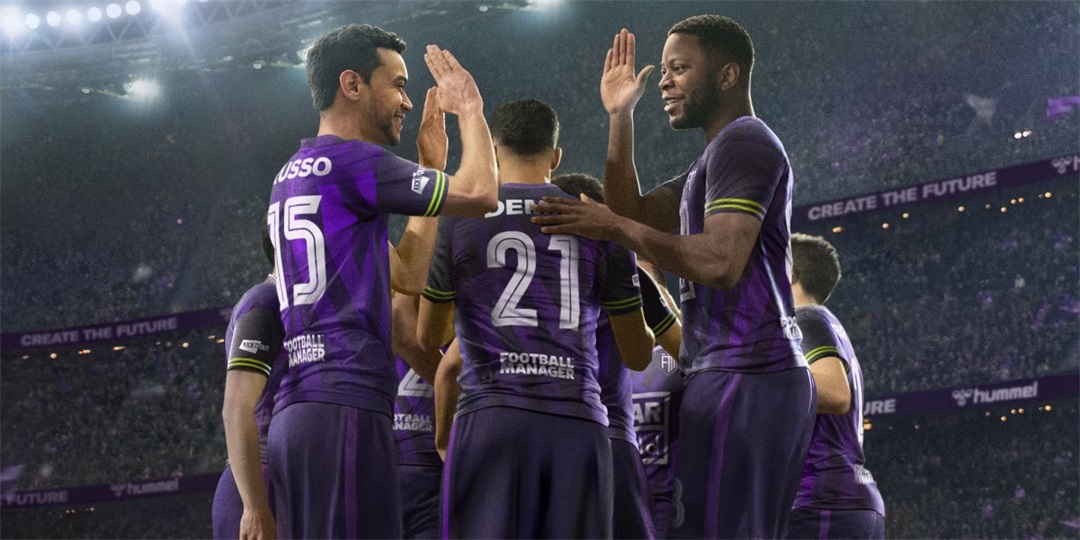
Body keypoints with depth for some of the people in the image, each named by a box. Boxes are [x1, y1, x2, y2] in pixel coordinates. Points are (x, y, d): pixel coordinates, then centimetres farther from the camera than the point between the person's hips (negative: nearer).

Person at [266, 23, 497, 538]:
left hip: (295, 415, 10)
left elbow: (403, 274, 29)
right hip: (345, 406, -10)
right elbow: (477, 194, -8)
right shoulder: (350, 160, -5)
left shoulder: (290, 177, 24)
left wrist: (431, 157, 31)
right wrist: (470, 109, 9)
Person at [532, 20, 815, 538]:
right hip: (767, 379, 11)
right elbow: (635, 215, 18)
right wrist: (620, 116, 14)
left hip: (743, 381, -11)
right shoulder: (719, 156, 24)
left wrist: (616, 227, -18)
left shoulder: (743, 142, -9)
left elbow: (722, 262, -21)